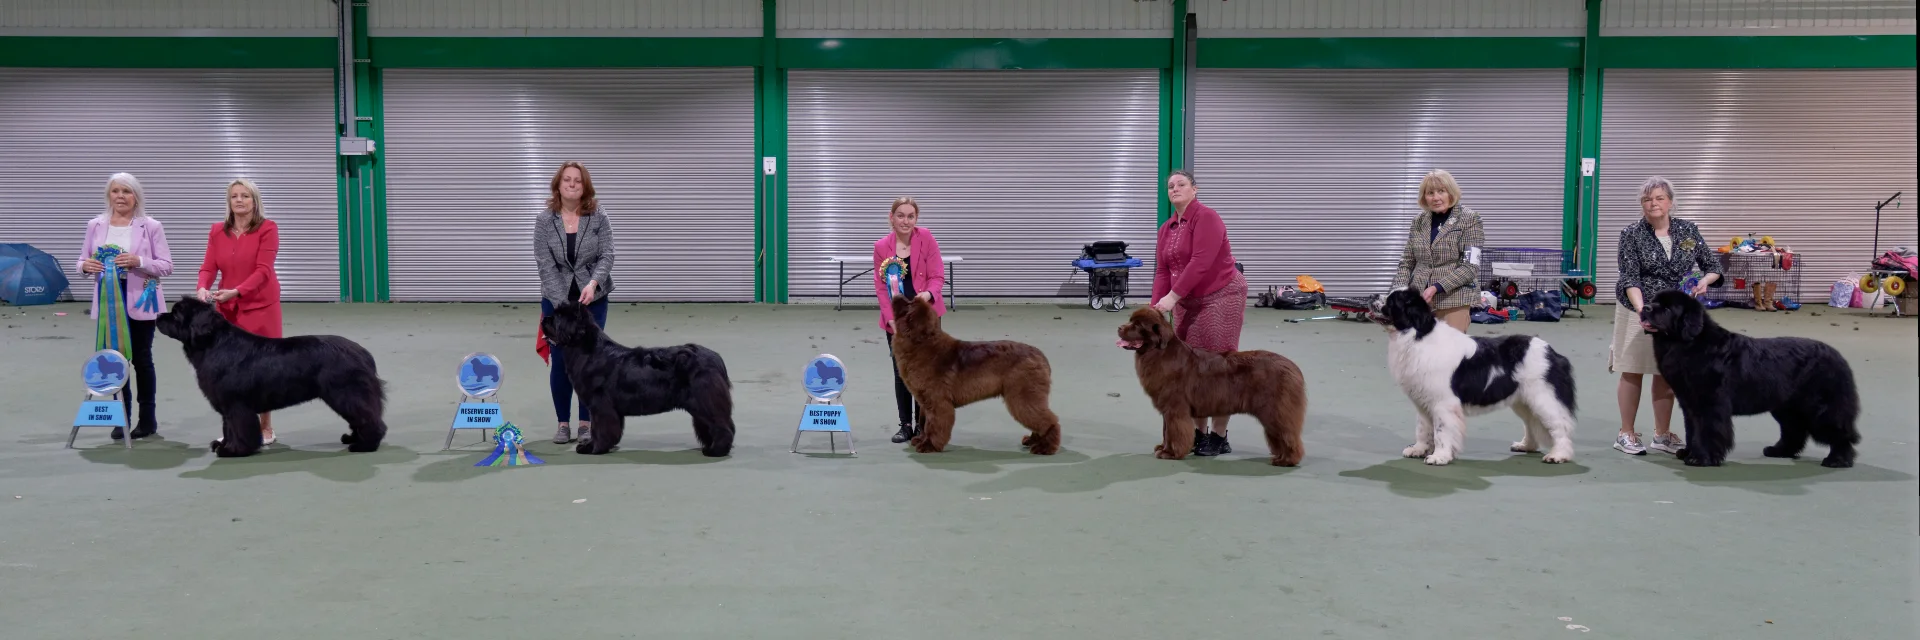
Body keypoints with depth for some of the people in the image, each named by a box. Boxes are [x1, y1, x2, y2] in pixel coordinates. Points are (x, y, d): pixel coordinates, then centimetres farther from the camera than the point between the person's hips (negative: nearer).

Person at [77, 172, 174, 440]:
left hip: (140, 301, -3)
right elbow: (82, 261, 12)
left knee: (141, 358, 2)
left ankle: (147, 418, 11)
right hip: (108, 302, 3)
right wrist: (86, 266, -11)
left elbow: (167, 266, -4)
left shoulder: (151, 227, -2)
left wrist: (138, 262, -21)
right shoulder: (95, 225, 8)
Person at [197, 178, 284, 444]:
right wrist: (203, 288, -19)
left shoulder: (268, 228, -6)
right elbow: (209, 266, 2)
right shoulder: (217, 231, 9)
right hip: (227, 309, 4)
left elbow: (263, 269, -14)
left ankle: (265, 427, 8)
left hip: (259, 307, -4)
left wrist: (236, 291, -26)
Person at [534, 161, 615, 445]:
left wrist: (593, 284, -28)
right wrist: (563, 303, -18)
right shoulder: (544, 221, -3)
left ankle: (586, 422, 9)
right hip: (556, 299, 1)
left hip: (593, 299, 0)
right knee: (560, 361, 1)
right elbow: (545, 265, -9)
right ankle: (563, 423, 11)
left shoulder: (599, 218, -4)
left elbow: (607, 256, -10)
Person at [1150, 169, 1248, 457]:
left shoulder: (1206, 217, -13)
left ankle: (1219, 437, 3)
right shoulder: (1166, 228, 11)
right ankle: (1198, 431, 16)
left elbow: (1200, 263, -23)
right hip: (1188, 303, 8)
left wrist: (1172, 297, -25)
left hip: (1220, 298, -8)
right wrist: (1156, 307, -8)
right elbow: (1162, 271, 5)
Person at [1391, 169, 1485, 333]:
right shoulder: (1419, 221, 11)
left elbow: (1470, 266, -8)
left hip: (1454, 300, -4)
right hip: (1418, 299, 4)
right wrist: (1400, 290, -3)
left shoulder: (1468, 219, -2)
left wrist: (1436, 287, -17)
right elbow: (1406, 262, 14)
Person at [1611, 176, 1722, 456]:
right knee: (1633, 372, 1)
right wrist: (1642, 309, -30)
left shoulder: (1688, 231, 1)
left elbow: (1713, 265, 6)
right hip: (1637, 310, -3)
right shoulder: (1631, 234, -8)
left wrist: (1705, 280, -17)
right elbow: (1630, 277, -16)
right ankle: (1626, 434, 10)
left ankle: (1662, 434, 20)